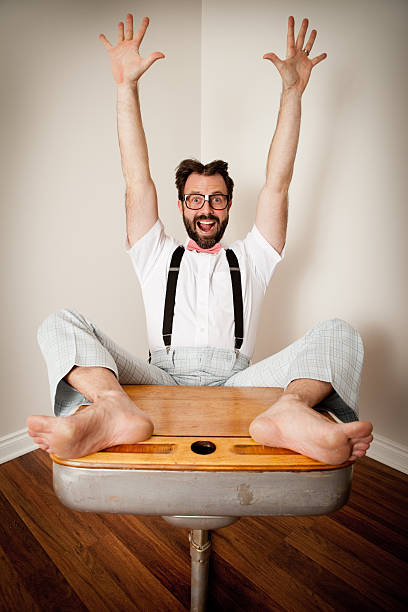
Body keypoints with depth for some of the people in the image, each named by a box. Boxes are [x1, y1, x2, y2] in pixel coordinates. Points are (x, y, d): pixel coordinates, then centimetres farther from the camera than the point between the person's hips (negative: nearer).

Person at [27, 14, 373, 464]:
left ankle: (288, 410, -49)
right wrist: (126, 86, 9)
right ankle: (115, 409, -46)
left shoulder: (249, 259, 22)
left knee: (340, 334, -21)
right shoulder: (158, 257, 22)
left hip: (236, 383, 1)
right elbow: (137, 181, 13)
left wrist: (293, 90, 10)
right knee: (60, 324, -19)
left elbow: (277, 185, 14)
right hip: (161, 379, 0)